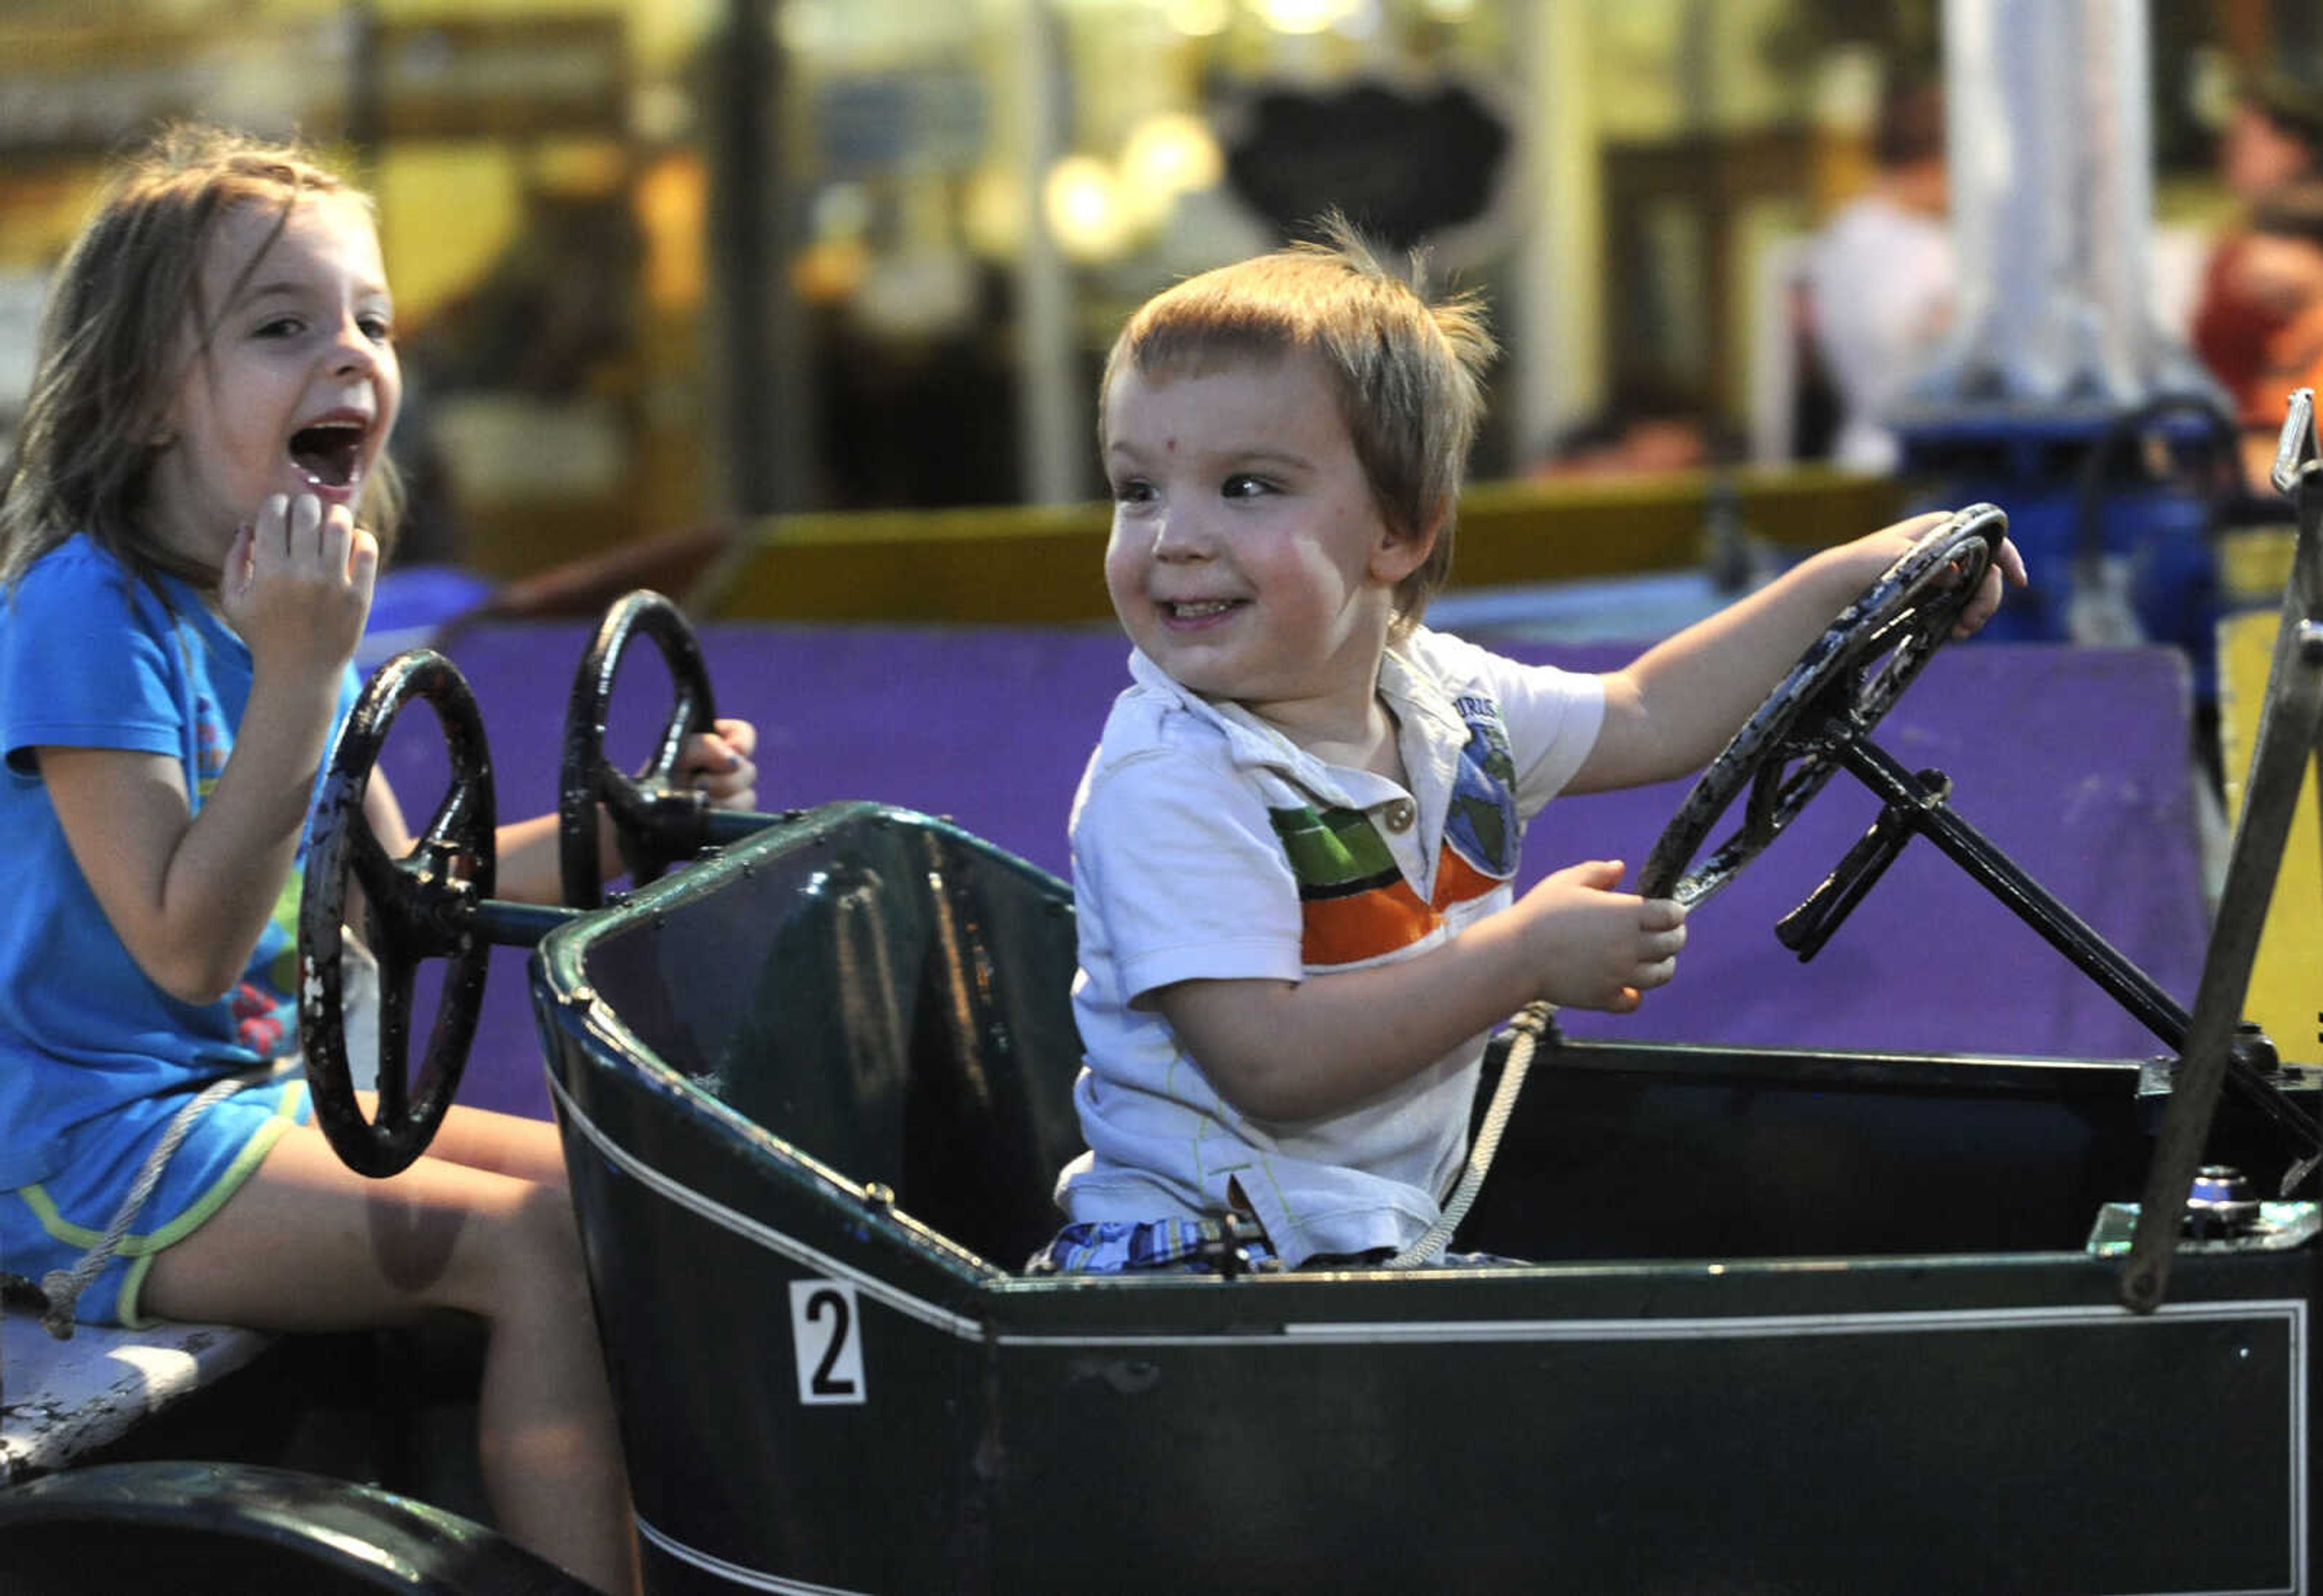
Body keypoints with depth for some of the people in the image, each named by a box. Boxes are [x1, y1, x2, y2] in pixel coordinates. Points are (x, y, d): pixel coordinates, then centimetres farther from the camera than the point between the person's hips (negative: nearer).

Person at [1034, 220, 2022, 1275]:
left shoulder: (1442, 694, 5)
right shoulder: (1167, 783, -18)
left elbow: (1642, 718, 24)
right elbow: (1270, 1067, -26)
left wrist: (1849, 579, 17)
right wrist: (1529, 956, -20)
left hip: (1397, 1232, 8)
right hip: (1191, 1260, -8)